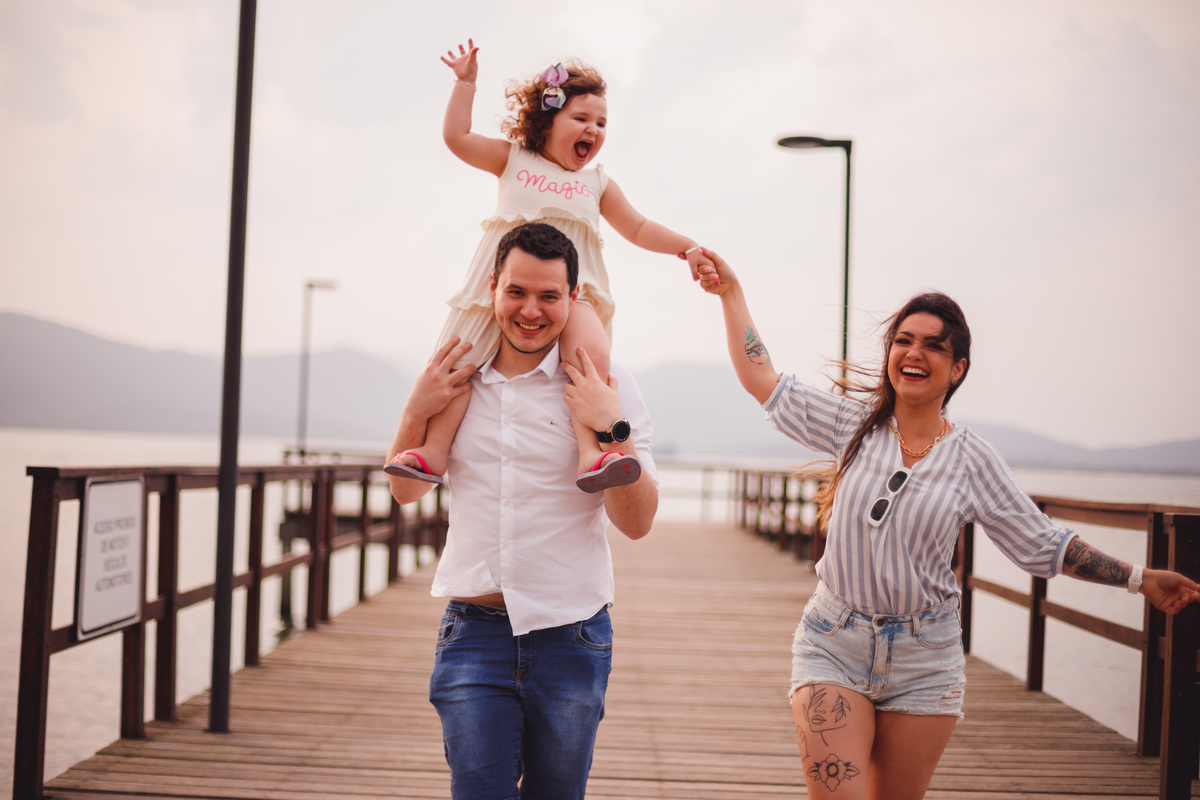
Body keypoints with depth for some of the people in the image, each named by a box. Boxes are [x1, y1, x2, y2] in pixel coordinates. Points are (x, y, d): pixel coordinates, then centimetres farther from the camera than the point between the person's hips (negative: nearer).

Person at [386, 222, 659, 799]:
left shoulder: (606, 389, -3)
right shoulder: (457, 379, 7)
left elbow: (637, 523, -6)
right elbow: (406, 491, 17)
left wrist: (611, 429, -18)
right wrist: (416, 412, 0)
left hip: (570, 637, -1)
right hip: (474, 630, 1)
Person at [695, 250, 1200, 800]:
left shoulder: (972, 461, 0)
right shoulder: (853, 425, 1)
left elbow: (1044, 545, 6)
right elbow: (763, 381, 3)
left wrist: (1138, 579, 5)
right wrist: (732, 293, 3)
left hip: (923, 662, 1)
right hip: (834, 646, 0)